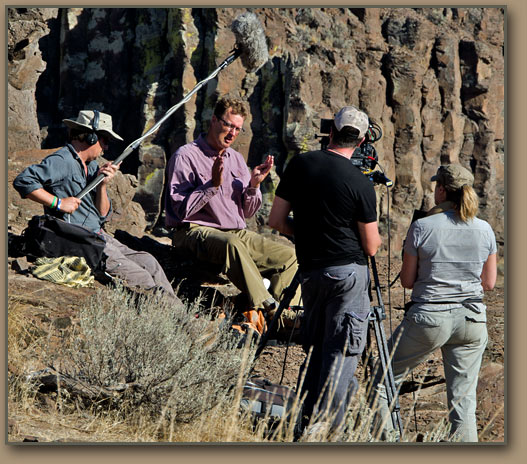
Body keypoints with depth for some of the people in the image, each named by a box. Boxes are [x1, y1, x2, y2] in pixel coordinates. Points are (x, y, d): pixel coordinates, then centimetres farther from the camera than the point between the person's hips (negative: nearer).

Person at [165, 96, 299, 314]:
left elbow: (247, 212, 16)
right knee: (232, 244, -40)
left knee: (289, 255, -10)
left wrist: (253, 185, -2)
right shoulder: (186, 156, -4)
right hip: (195, 231, -7)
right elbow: (182, 209, -14)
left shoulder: (236, 159, 18)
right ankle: (267, 307, -36)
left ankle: (263, 311, -12)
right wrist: (213, 185, -20)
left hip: (237, 233, 7)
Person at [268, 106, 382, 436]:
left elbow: (277, 220, 4)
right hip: (348, 272, -4)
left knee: (314, 349, 16)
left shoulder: (300, 164, 1)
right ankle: (325, 428, -4)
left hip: (310, 270, 5)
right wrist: (377, 236, 18)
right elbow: (371, 247, -5)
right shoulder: (360, 183, -10)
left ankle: (306, 422, 17)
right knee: (342, 353, 0)